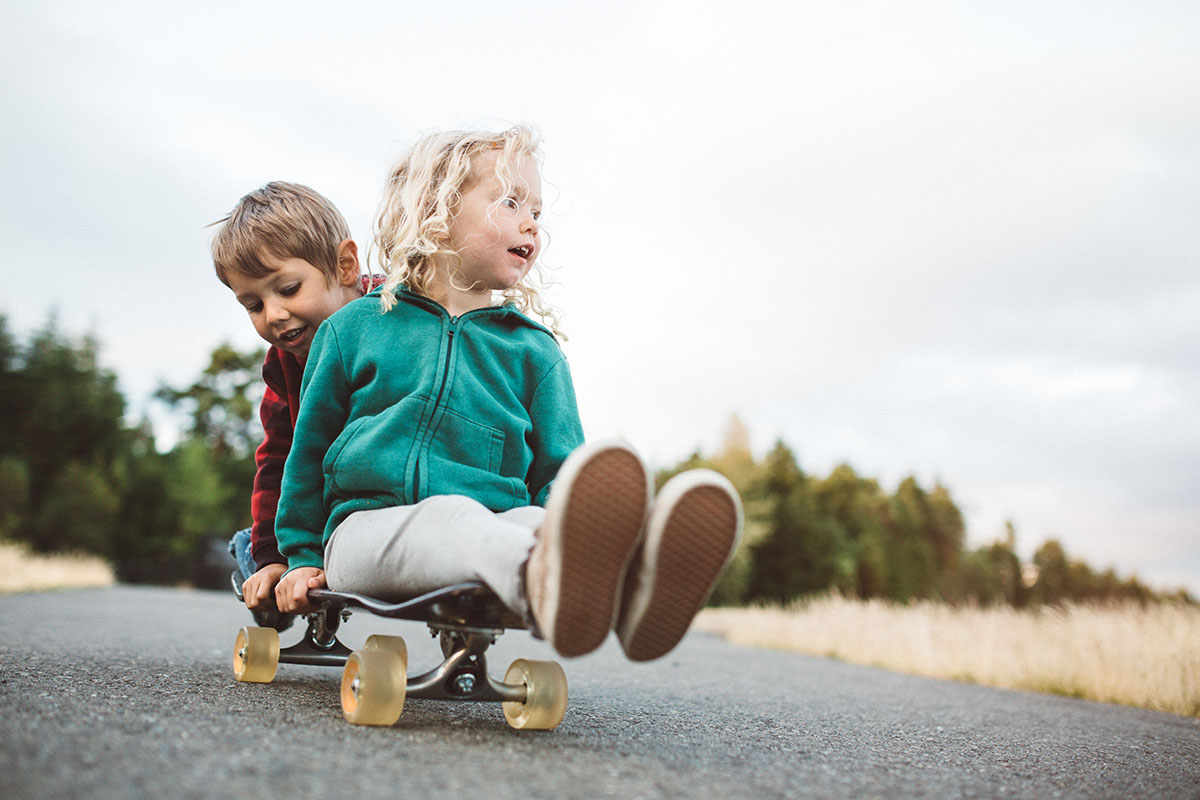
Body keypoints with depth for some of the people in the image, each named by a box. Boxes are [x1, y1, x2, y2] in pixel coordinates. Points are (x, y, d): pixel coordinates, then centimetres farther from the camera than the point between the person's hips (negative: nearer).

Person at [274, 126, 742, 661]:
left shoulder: (533, 350, 15)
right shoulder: (355, 327, 13)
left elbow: (557, 470, 12)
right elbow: (309, 447, 21)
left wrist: (562, 533, -9)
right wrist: (302, 556, 21)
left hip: (491, 524, 2)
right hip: (368, 527, -1)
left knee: (532, 524, -34)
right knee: (450, 516, -36)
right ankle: (541, 576, -69)